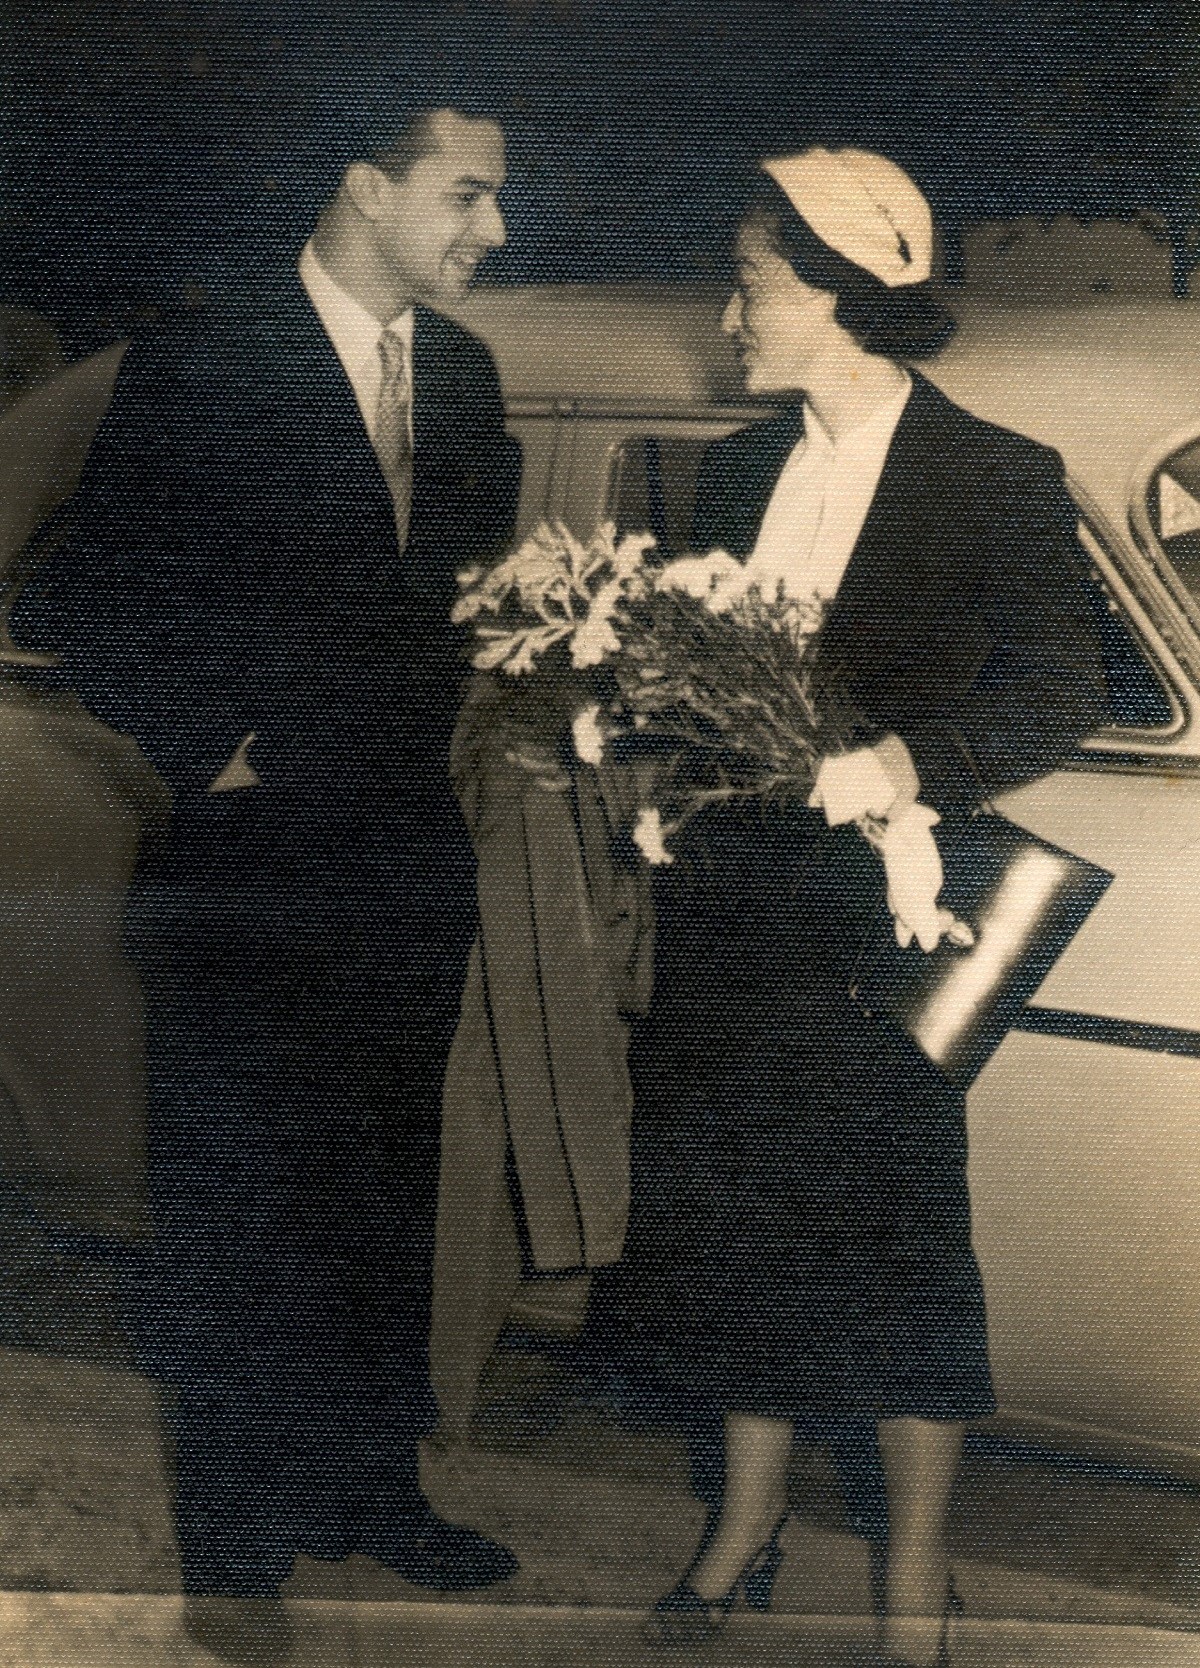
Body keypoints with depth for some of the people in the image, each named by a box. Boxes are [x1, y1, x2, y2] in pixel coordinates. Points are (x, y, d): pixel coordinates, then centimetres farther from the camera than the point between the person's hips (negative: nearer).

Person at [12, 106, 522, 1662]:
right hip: (254, 852, -6)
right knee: (240, 1206, 4)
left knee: (388, 1189, 16)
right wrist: (203, 750, -10)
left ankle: (378, 1486, 32)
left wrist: (433, 719, 5)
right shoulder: (198, 366, -11)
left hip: (413, 848, 6)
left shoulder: (462, 371, 8)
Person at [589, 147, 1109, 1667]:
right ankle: (747, 1522, 34)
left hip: (884, 923, -5)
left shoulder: (997, 480, -7)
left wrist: (896, 766, -26)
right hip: (731, 908, 5)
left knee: (895, 1244, 6)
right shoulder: (737, 471, 10)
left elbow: (1060, 694, -12)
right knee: (740, 1217, 13)